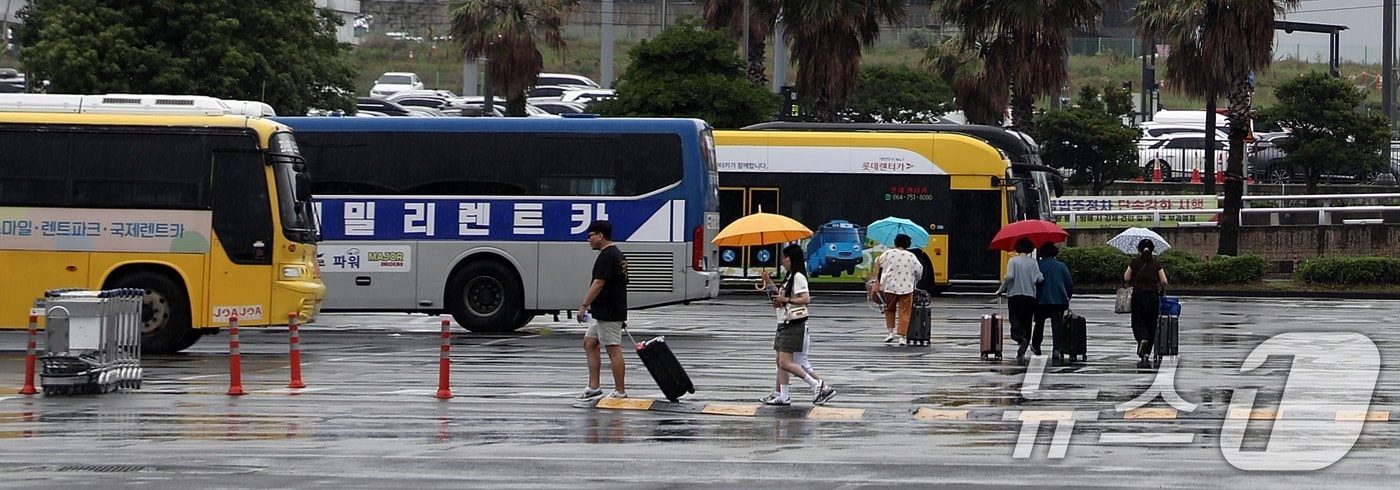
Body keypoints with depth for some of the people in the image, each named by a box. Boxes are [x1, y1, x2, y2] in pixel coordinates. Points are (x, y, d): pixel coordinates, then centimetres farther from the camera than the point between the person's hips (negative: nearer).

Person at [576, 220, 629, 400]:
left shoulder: (606, 256, -17)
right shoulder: (617, 255, 16)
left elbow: (598, 284, -22)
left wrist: (584, 306, -18)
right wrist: (621, 315, 26)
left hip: (609, 313, -11)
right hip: (604, 312, 11)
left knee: (613, 350, -5)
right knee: (589, 343, 14)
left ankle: (620, 392, -1)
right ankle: (593, 387, 13)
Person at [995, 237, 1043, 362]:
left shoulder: (1013, 261, -2)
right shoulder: (1033, 262, 4)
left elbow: (1009, 277, -15)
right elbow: (1039, 279, -5)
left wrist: (1001, 290, -5)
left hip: (1014, 295, -2)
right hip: (1030, 296, 2)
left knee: (1015, 320, 1)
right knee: (1026, 323, 9)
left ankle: (1020, 339, -31)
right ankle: (1021, 353, 6)